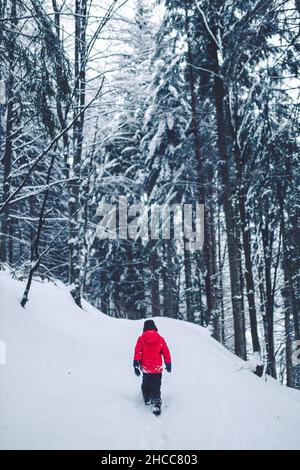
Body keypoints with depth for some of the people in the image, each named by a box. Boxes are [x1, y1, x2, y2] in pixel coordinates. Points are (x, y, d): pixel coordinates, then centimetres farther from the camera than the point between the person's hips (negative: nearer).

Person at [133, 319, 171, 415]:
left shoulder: (141, 339, -4)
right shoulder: (160, 339, -2)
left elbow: (137, 353, -6)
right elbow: (166, 353, 4)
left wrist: (136, 365, 0)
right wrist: (168, 364, 16)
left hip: (146, 368, 0)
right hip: (157, 368, 0)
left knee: (146, 385, 22)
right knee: (156, 388, 1)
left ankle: (147, 400, 36)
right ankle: (156, 404, -13)